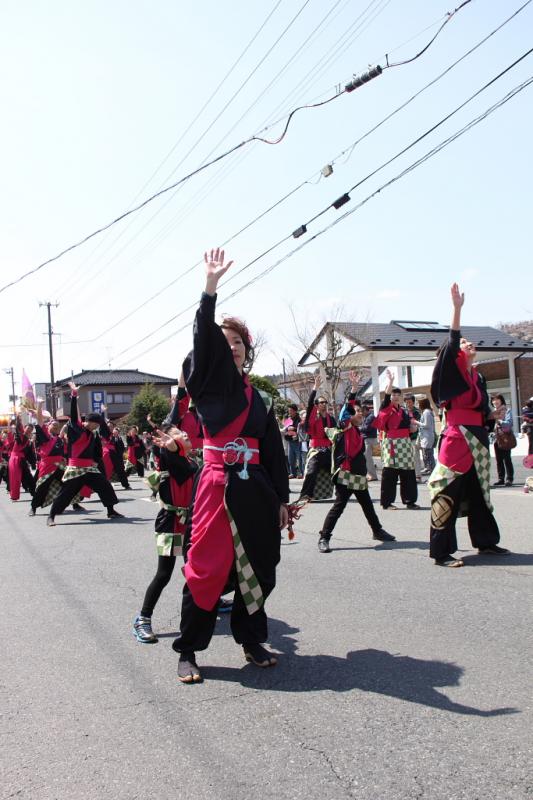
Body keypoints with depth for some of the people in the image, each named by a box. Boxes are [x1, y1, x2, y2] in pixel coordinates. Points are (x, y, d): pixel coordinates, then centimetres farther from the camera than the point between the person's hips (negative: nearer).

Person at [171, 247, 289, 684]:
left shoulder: (262, 401, 15)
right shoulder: (209, 385, 4)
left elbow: (275, 454, 15)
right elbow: (204, 340, -12)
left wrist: (282, 500, 11)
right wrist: (211, 288, -22)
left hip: (256, 490, 4)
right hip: (217, 485, -4)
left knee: (256, 569, 10)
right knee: (207, 568, -4)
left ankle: (251, 639, 27)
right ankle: (188, 650, 8)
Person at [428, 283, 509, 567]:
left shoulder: (478, 377, 17)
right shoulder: (453, 371, -4)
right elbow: (451, 343, -21)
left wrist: (494, 415, 4)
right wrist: (457, 308, -24)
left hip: (477, 439, 8)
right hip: (457, 438, -8)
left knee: (478, 490, 17)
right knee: (449, 493, -8)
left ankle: (485, 541, 31)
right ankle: (441, 551, -5)